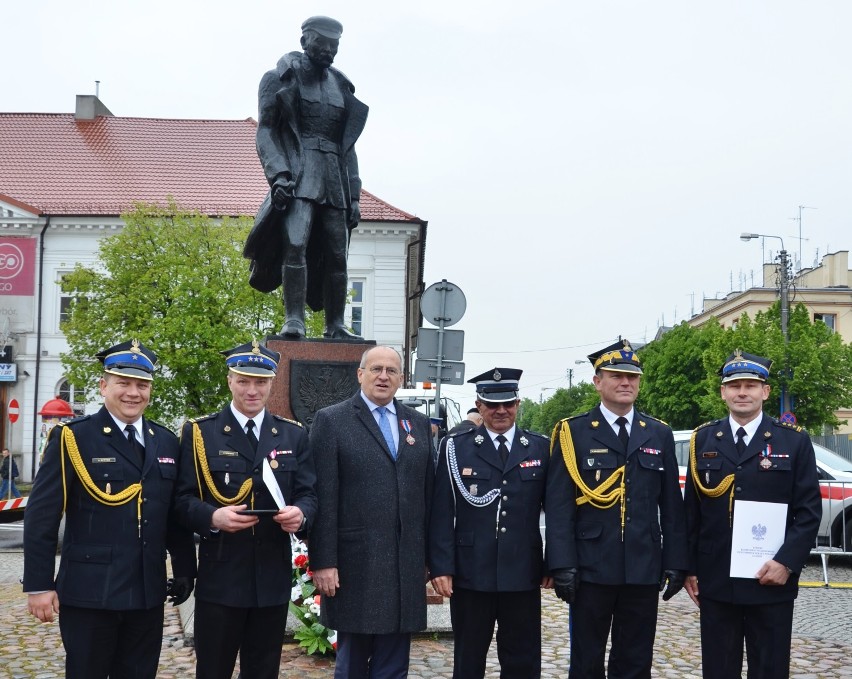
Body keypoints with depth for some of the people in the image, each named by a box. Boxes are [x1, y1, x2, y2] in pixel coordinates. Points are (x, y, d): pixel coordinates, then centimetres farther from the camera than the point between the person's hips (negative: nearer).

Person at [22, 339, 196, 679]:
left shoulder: (166, 442, 9)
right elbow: (41, 515, -9)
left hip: (147, 593, 5)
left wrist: (185, 569, 13)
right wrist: (38, 584, -12)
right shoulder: (71, 437, -6)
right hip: (88, 592, -4)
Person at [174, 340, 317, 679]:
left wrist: (300, 513, -17)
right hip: (219, 578, -2)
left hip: (273, 579, 3)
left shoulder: (294, 435, 9)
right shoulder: (199, 432, 1)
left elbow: (308, 494, 6)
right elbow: (183, 499, -3)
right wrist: (212, 516, -24)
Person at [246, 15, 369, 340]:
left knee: (336, 255, 0)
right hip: (297, 176, -5)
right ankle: (294, 319, -20)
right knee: (295, 244, -21)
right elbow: (265, 131, -2)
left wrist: (354, 195, 13)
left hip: (334, 179, 5)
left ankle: (335, 326, 6)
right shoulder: (282, 77, 5)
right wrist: (278, 174, -17)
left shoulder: (341, 86, 20)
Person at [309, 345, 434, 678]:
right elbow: (323, 498, -7)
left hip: (406, 565, 4)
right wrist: (323, 562, -11)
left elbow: (428, 493, 12)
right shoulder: (331, 420, -2)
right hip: (355, 563, -4)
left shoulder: (419, 423, 12)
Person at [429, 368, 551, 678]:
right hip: (470, 574, -1)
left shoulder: (540, 448, 6)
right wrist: (440, 567, -7)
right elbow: (442, 512, -1)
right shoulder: (455, 447, 2)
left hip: (523, 576, 1)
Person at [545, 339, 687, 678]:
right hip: (591, 569, -2)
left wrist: (675, 563, 3)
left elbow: (671, 507, 9)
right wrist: (562, 565, -13)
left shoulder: (660, 434, 9)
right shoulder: (573, 432, 0)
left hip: (644, 570, 3)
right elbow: (558, 506, -5)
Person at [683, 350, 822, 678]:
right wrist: (689, 567, 4)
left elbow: (809, 511, -3)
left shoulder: (795, 441, 1)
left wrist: (786, 562, -14)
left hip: (771, 582, -2)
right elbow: (691, 510, 8)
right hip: (714, 582, 2)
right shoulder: (703, 439, 7)